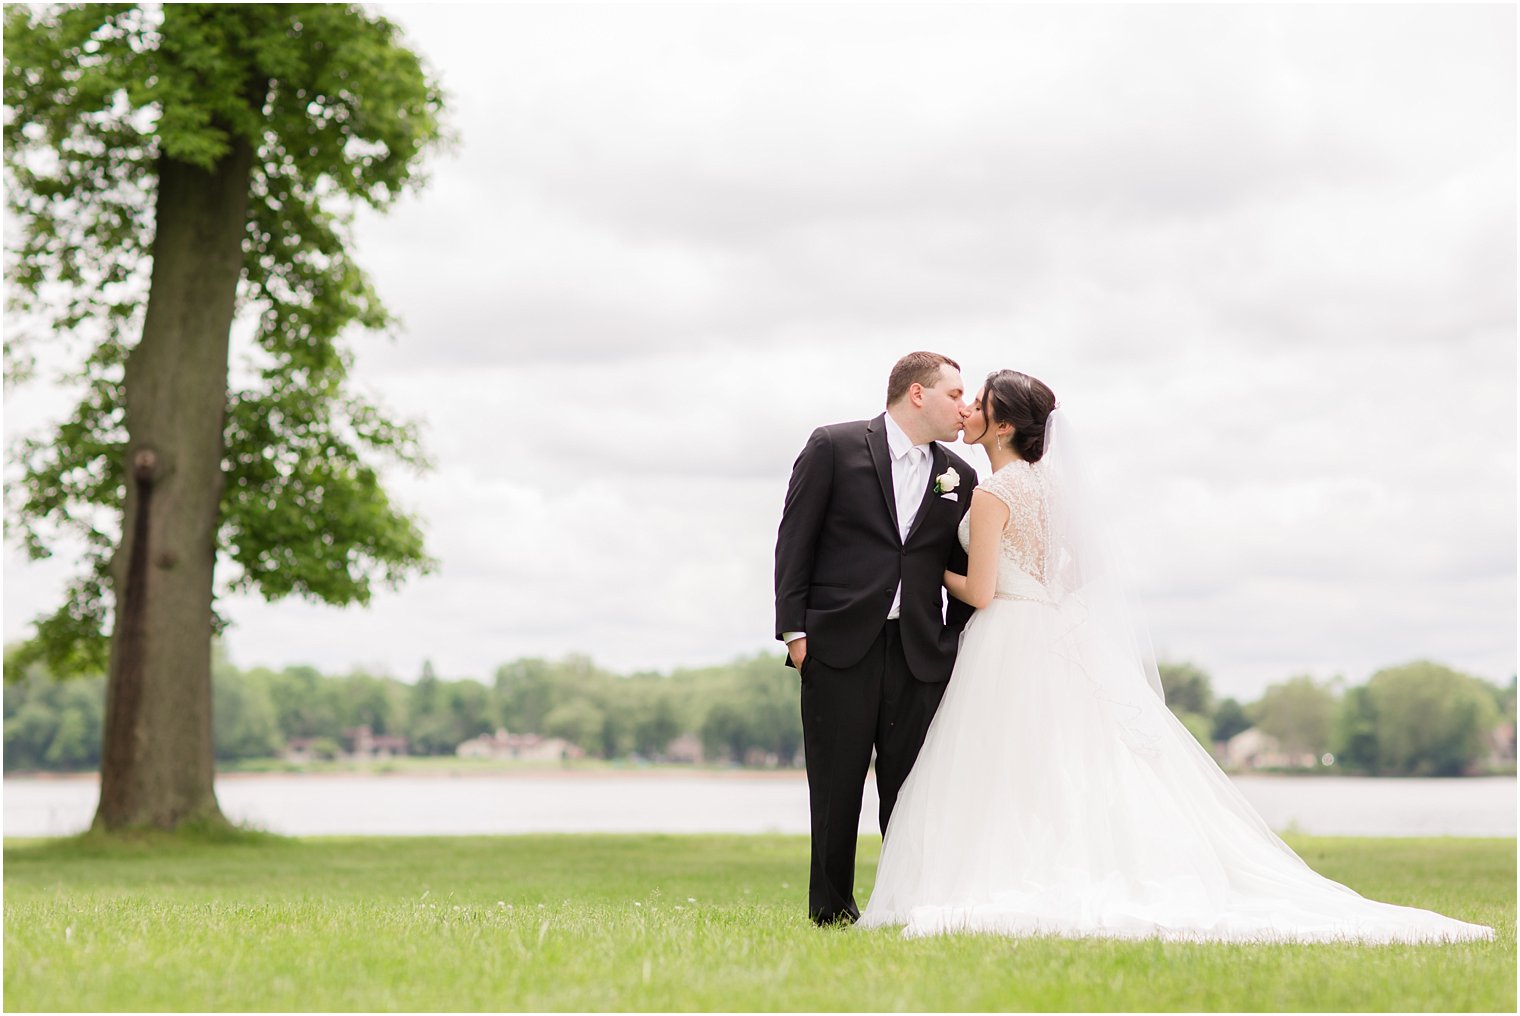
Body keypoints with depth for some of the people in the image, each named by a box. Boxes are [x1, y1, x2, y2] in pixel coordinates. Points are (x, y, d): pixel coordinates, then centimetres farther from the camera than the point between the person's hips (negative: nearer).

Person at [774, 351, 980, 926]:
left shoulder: (958, 478, 14)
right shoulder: (833, 447, 2)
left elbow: (964, 574, 17)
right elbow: (795, 540, 0)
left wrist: (956, 645, 9)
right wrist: (794, 630, -6)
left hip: (921, 654, 3)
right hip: (840, 643, -3)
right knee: (836, 786, 1)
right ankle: (831, 909, 10)